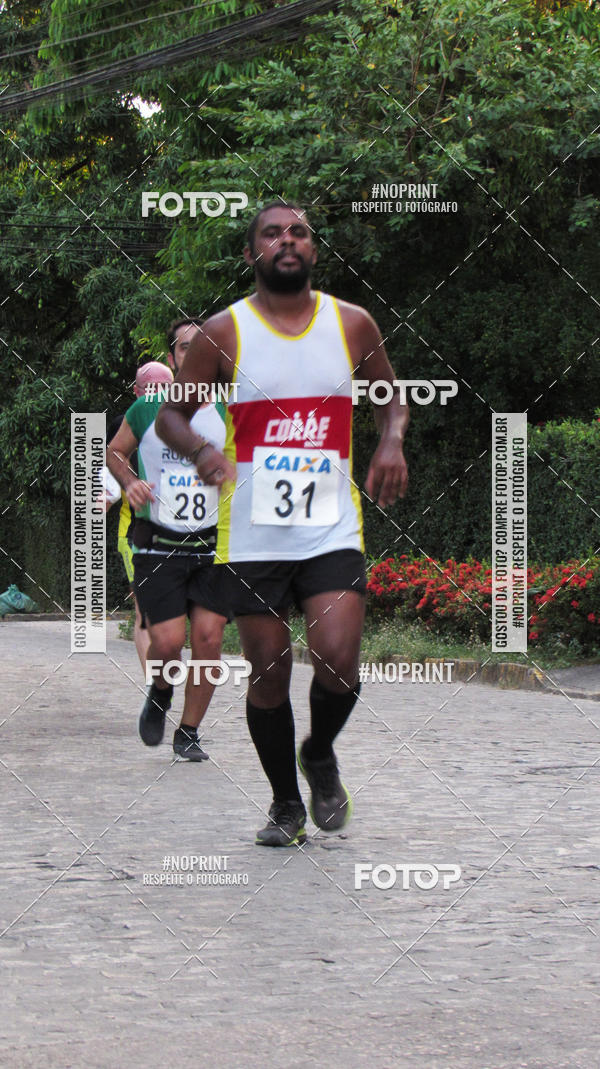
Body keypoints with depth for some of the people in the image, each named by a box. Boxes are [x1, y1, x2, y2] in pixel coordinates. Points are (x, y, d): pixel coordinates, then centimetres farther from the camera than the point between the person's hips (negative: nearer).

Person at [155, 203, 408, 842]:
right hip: (252, 535, 0)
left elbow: (389, 396, 20)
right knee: (268, 673, 4)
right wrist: (200, 449, -16)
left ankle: (319, 756, 17)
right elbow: (170, 414, 5)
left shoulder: (352, 324, 5)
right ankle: (286, 805, 24)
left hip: (332, 529, 1)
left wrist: (392, 441, -1)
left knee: (337, 660, -15)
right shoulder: (223, 333, 0)